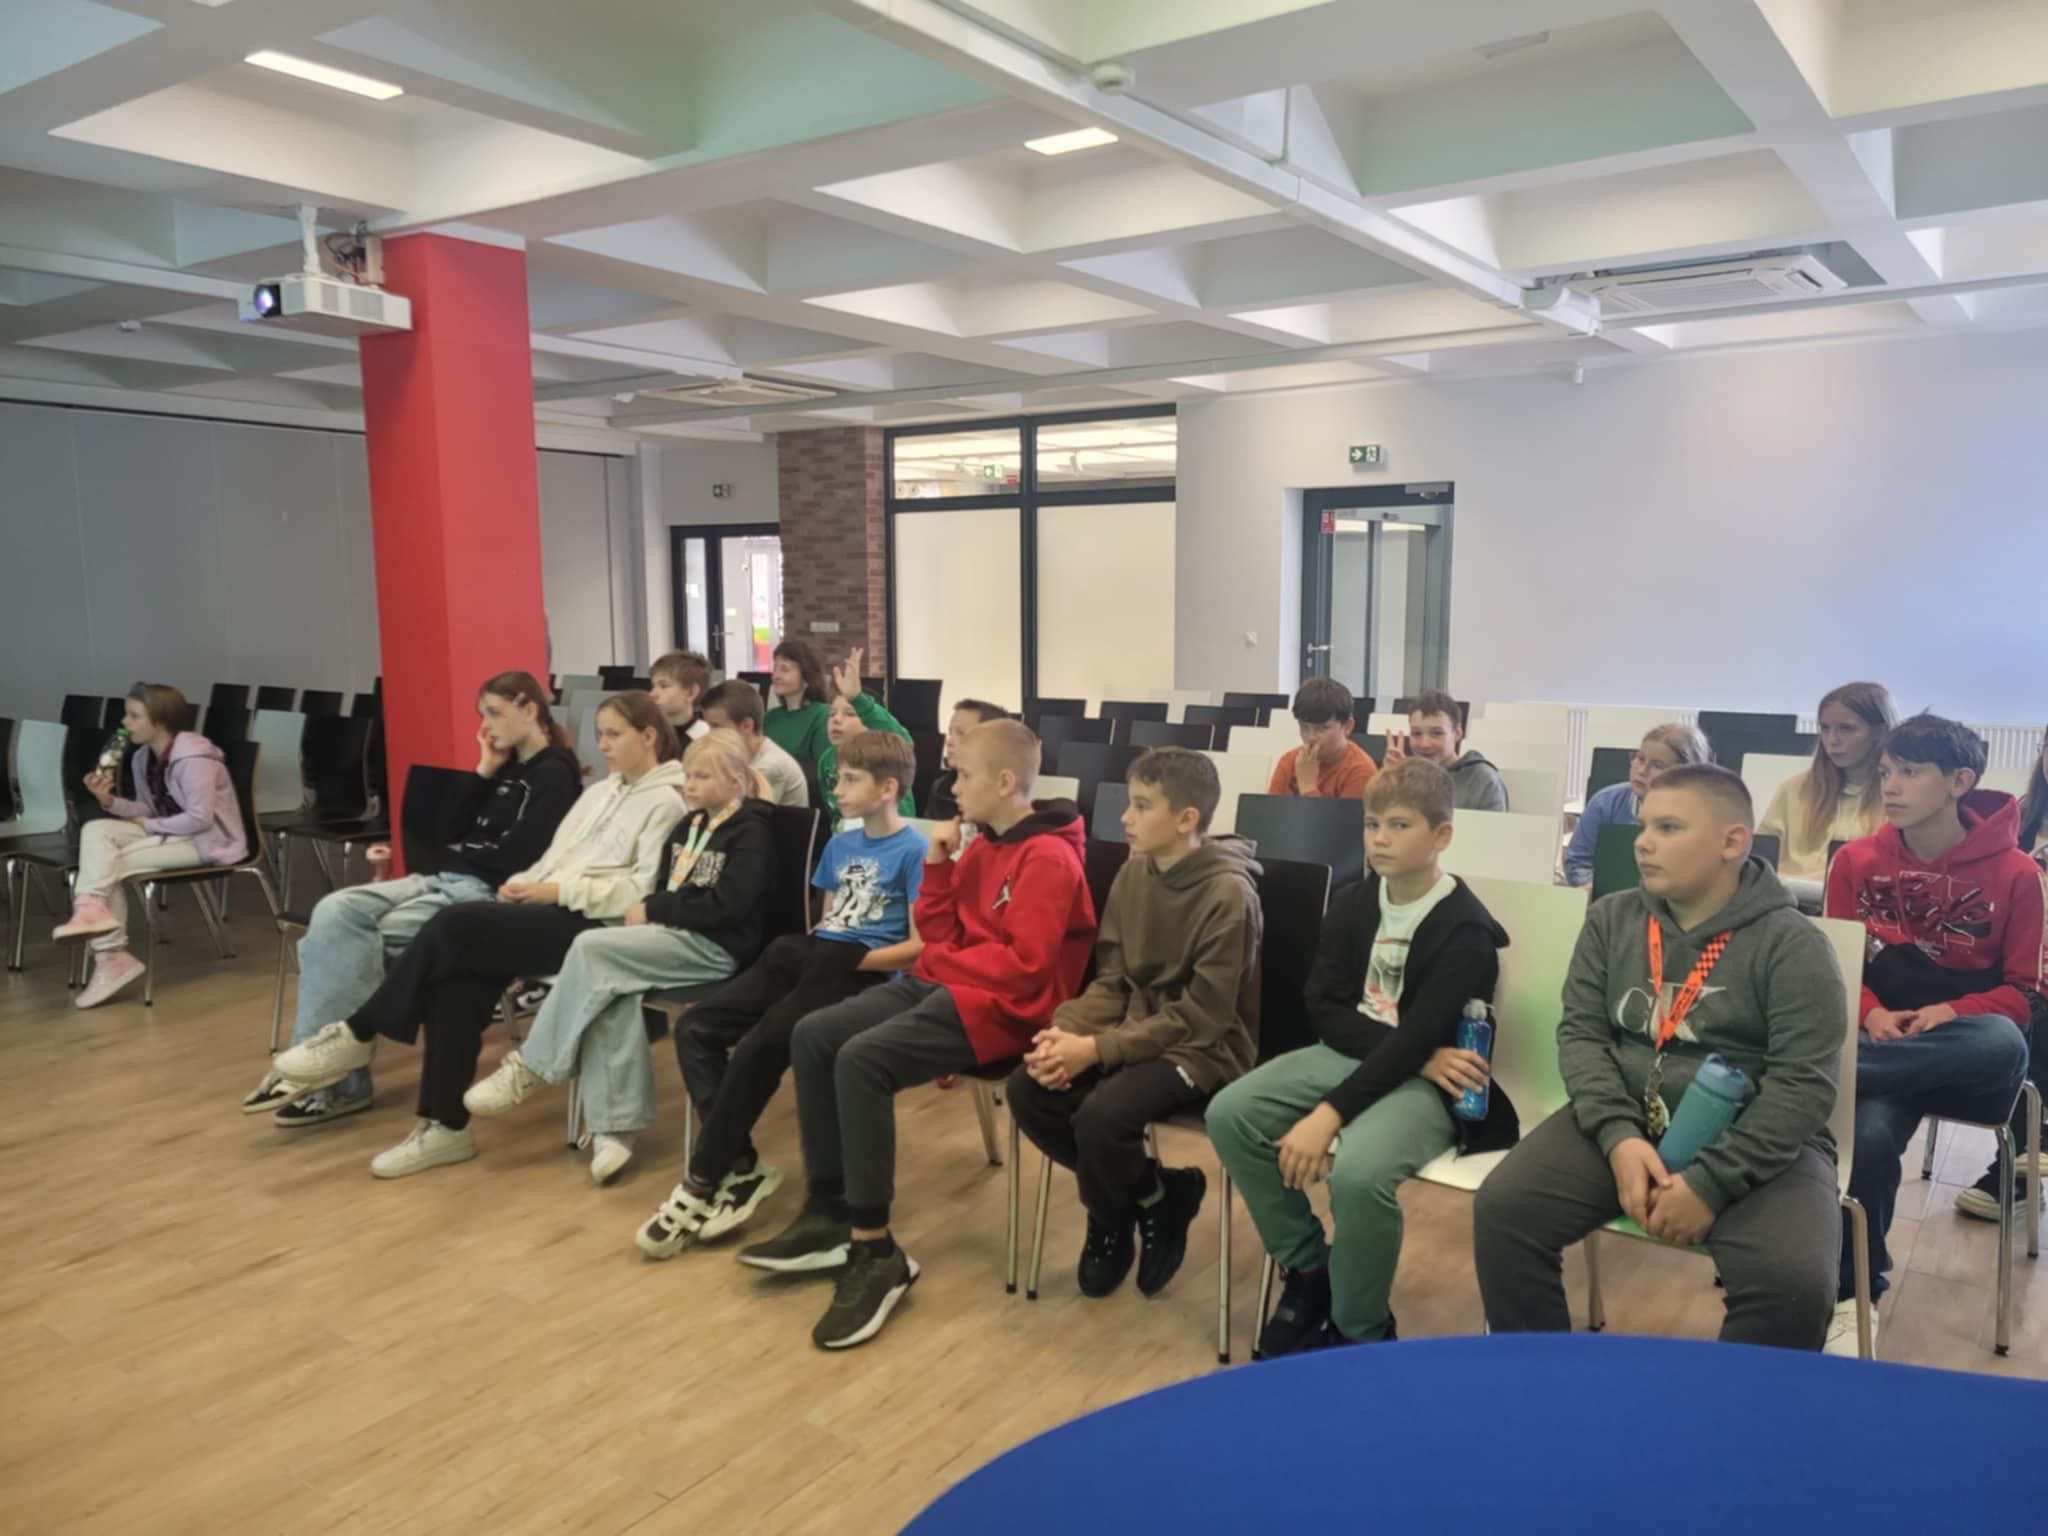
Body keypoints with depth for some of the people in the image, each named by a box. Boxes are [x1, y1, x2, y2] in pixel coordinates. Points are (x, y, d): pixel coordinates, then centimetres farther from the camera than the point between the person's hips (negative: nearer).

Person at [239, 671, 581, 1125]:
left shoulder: (556, 774, -6)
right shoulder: (506, 768, 20)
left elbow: (518, 855, -16)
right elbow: (451, 829, 14)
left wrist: (459, 852, -1)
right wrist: (484, 771, 7)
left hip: (487, 892, -8)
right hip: (444, 880, 8)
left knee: (360, 938, -21)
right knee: (335, 912, -15)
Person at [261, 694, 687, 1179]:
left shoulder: (666, 803, -4)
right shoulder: (599, 792, 24)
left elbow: (645, 892, -15)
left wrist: (560, 891, -17)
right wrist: (523, 883, 0)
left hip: (594, 925, -8)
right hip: (552, 910, 8)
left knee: (455, 924, -23)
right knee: (458, 976, -19)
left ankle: (357, 1033, -6)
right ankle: (445, 1124, -14)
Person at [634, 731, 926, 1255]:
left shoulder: (912, 850, -4)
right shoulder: (840, 845, 20)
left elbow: (921, 945, -9)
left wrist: (851, 960, -14)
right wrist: (804, 955, 4)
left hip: (864, 973, -8)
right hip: (811, 959, 9)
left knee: (758, 1048, -27)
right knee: (696, 1028, -8)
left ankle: (702, 1182, -12)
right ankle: (741, 1165, -11)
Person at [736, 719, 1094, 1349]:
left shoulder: (1048, 858, -14)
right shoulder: (984, 846, 15)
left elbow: (1021, 964, -22)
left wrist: (940, 962, -10)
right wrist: (937, 864, 3)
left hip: (1001, 1007, -10)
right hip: (944, 983, 10)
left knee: (861, 1060, -29)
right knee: (813, 1036, -4)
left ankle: (877, 1253, -21)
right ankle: (828, 1214, 0)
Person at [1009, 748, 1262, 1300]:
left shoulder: (1228, 894, -20)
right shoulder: (1132, 875, 2)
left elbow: (1199, 1018, -20)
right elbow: (1111, 982, 6)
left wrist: (1096, 1049, -25)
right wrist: (1066, 1030, -15)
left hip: (1204, 1049, -7)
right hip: (1138, 1032, 7)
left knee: (1100, 1114, -30)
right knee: (1027, 1089, -13)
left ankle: (1113, 1217, 5)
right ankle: (1152, 1195, 4)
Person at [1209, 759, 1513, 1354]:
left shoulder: (1467, 929, -14)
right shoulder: (1352, 904, 5)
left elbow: (1414, 1041, -22)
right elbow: (1325, 1008, -2)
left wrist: (1328, 1115, -30)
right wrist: (1419, 1055, -17)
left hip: (1425, 1081, -6)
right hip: (1348, 1056, 6)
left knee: (1358, 1171, -34)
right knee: (1229, 1114, -14)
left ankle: (1360, 1335, -6)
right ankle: (1307, 1267, 5)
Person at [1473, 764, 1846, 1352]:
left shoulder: (1792, 943, -7)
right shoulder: (1610, 919, 6)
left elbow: (1803, 1085, -14)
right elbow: (1581, 1033, 1)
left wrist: (1710, 1182, -22)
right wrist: (1619, 1137, -16)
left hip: (1758, 1145, -3)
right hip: (1625, 1125, 4)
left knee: (1793, 1283, -30)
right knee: (1502, 1212, -17)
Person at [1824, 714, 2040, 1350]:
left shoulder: (2014, 873, -4)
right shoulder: (1856, 861, 3)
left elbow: (2024, 990, 0)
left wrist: (1952, 1014, -18)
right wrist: (1872, 1015, -12)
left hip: (1968, 1058, -1)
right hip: (1886, 1043, 2)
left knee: (2002, 1044, -39)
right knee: (1870, 1134, -30)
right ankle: (1855, 1291, -10)